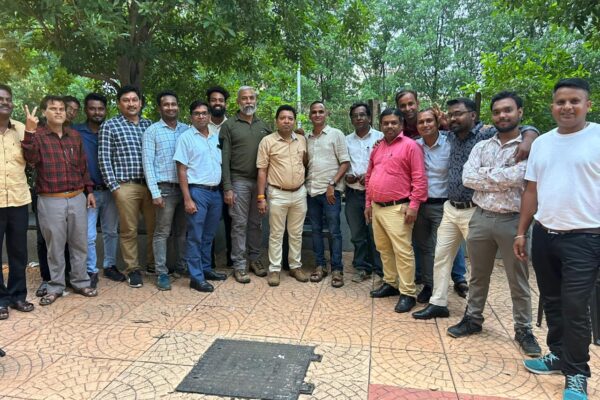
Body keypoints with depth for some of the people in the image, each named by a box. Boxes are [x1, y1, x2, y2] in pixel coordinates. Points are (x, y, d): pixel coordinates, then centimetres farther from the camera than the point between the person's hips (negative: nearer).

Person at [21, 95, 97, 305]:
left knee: (79, 243, 11)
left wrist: (89, 190, 12)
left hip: (77, 198, 4)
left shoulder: (75, 135, 10)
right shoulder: (37, 135, -3)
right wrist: (29, 131, -31)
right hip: (50, 201, -4)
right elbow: (31, 158, -21)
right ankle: (55, 287, 20)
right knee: (55, 246, 5)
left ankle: (80, 282, 24)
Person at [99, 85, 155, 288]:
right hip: (126, 186, -3)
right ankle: (133, 269, 17)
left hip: (150, 185, 4)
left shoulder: (149, 124, 13)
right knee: (129, 230, 4)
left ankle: (154, 263, 27)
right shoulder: (109, 126, 2)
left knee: (155, 227, 9)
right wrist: (113, 186, -7)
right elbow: (104, 158, -1)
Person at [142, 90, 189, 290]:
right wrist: (155, 192, -11)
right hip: (165, 188, -3)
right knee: (162, 232, 1)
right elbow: (148, 162, -5)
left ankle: (182, 265, 26)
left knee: (183, 230, 12)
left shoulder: (187, 130, 9)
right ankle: (161, 272, 8)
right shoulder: (152, 131, 0)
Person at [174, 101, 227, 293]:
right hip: (197, 191, -5)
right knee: (195, 236, 0)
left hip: (216, 192, 5)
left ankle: (206, 269, 27)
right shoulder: (186, 137, -3)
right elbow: (181, 170, -7)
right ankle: (196, 277, 7)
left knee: (209, 235, 14)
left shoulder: (216, 137, 11)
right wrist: (187, 199, -13)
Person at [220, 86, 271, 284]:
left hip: (260, 181, 4)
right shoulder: (229, 125, 0)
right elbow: (225, 158, -5)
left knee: (256, 223, 10)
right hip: (239, 181, -3)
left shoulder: (263, 125, 12)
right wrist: (227, 188, -11)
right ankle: (239, 265, 9)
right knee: (239, 224, 1)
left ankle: (254, 258, 23)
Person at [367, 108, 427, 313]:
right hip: (377, 207, 7)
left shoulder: (410, 146, -7)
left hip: (397, 208, -7)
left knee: (402, 251, -5)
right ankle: (390, 283, 30)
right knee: (384, 249, 15)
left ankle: (408, 293, 3)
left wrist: (413, 206, -16)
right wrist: (368, 203, 16)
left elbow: (419, 179, -12)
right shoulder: (377, 148, 15)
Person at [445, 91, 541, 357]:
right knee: (478, 275, 16)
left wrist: (486, 174, -8)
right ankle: (473, 318, 31)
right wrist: (502, 178, -11)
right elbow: (467, 178, -5)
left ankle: (523, 329, 24)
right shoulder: (481, 147, 8)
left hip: (512, 220, -3)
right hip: (481, 218, 4)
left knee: (518, 280, 8)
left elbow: (517, 177, -21)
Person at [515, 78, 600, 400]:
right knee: (552, 302, 16)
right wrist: (521, 232, 11)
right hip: (543, 234, 5)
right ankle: (558, 355, 34)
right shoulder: (541, 142, 9)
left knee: (574, 308, -1)